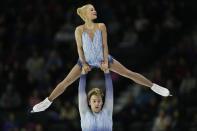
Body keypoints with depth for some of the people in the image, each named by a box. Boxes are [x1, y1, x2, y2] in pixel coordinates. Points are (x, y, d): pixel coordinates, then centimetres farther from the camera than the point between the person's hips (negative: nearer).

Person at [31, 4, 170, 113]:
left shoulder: (101, 26, -14)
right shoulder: (79, 30, -17)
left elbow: (105, 45, -10)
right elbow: (79, 48, -11)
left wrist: (106, 62, -12)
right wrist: (84, 64, -11)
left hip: (103, 58, 1)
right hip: (87, 60, 0)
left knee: (129, 73, 0)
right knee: (66, 82, 0)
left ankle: (154, 87, 11)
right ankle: (48, 102, 15)